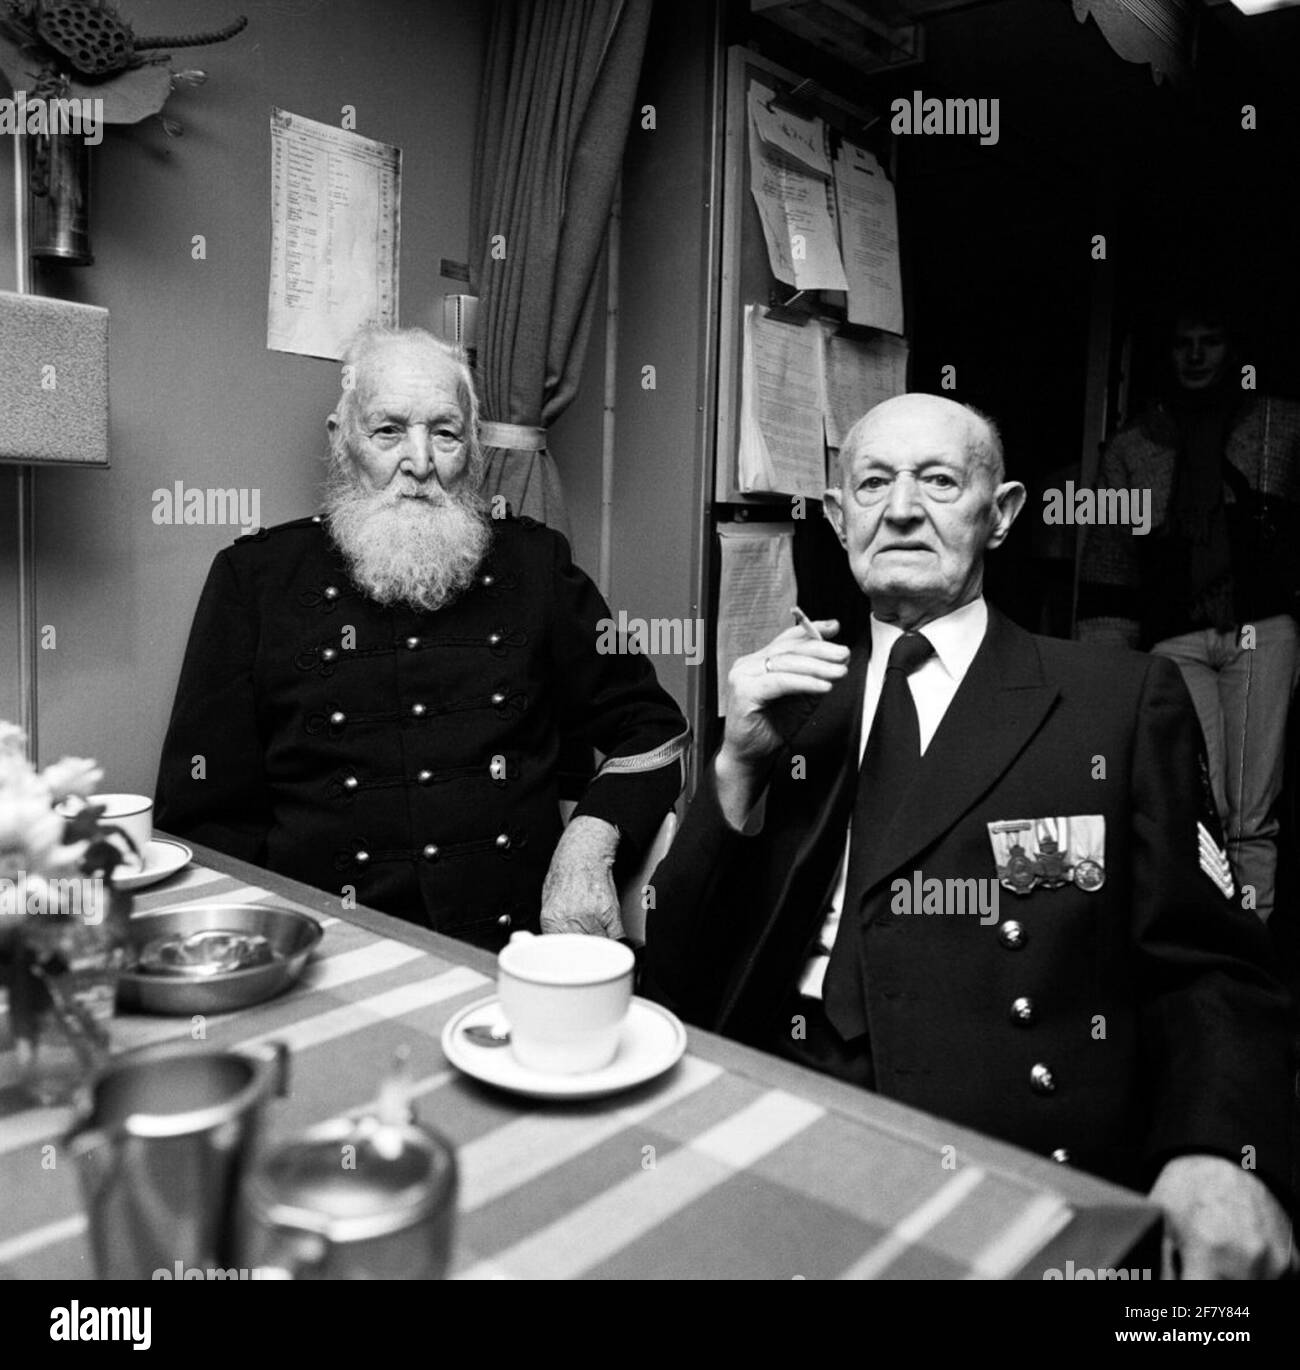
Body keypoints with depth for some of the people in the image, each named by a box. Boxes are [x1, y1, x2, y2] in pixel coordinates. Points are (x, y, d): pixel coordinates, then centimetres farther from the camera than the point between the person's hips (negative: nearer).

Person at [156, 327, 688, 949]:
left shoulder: (531, 564, 11)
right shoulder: (255, 577, 7)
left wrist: (589, 844, -4)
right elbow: (202, 819, 5)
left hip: (521, 944, 1)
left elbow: (650, 730, 15)